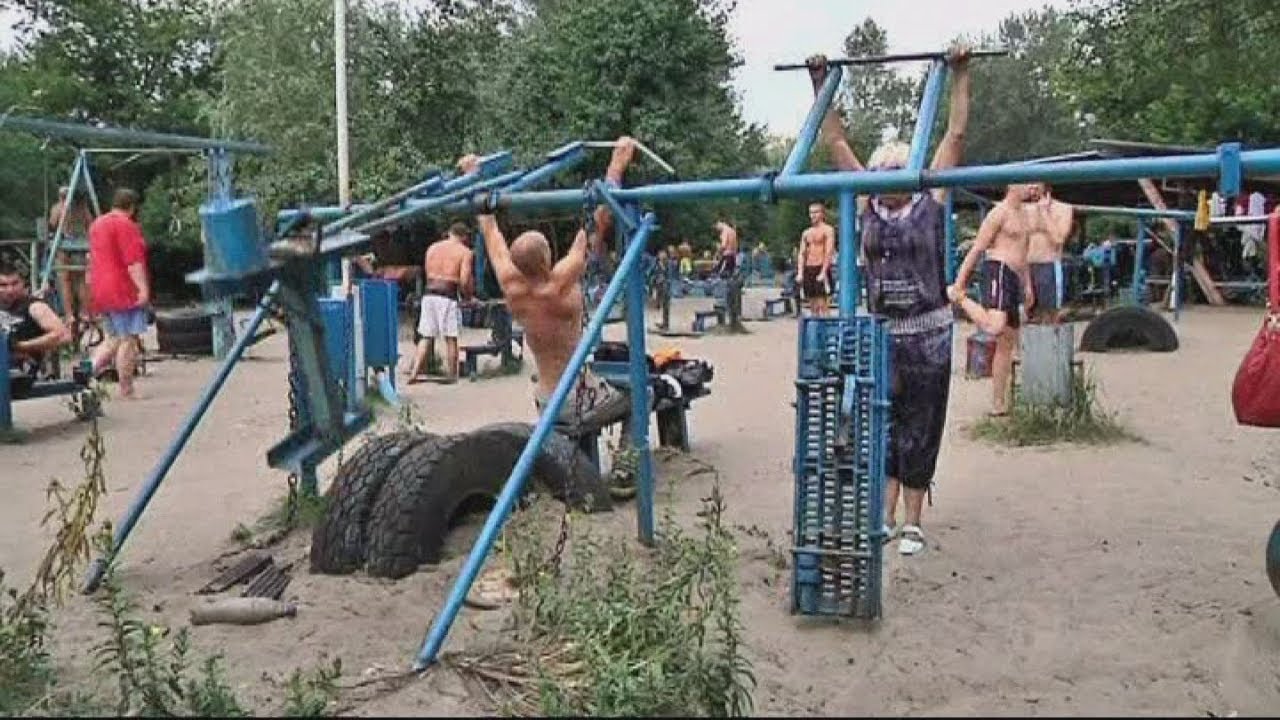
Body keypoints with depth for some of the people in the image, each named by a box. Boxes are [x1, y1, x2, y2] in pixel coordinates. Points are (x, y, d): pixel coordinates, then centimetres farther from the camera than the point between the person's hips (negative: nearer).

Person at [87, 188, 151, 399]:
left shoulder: (96, 224, 19)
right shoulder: (126, 225, -10)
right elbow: (134, 261, -19)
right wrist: (143, 288, -23)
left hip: (100, 292, 9)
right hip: (124, 292, -9)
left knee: (114, 339, 17)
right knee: (128, 340, -4)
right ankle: (126, 391, -3)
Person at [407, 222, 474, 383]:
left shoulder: (432, 248, 16)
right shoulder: (465, 252, 1)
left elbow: (428, 274, 14)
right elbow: (464, 280, -9)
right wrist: (468, 294, 8)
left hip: (429, 294, 5)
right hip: (448, 296, -4)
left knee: (426, 337, 10)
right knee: (451, 338, 5)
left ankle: (414, 372, 5)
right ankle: (451, 376, 10)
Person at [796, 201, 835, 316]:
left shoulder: (827, 230, -1)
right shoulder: (806, 232, 17)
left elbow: (829, 252, -10)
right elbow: (801, 254, 14)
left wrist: (823, 272, -19)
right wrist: (800, 273, 3)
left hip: (821, 269, -6)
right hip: (808, 269, 6)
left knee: (822, 304, -11)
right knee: (812, 305, 6)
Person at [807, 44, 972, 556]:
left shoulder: (931, 201, -2)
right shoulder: (866, 203, 4)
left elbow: (956, 135, -3)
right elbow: (835, 141, 6)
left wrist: (960, 75, -3)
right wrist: (821, 85, 6)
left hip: (928, 333, -3)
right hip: (881, 332, 3)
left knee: (919, 428, 5)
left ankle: (913, 523, 14)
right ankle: (885, 518, 16)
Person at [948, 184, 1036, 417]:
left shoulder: (1025, 213, 23)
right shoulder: (999, 213, -5)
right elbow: (976, 250, -9)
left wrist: (1027, 285, 25)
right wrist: (959, 284, -14)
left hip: (1013, 278, 10)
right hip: (998, 271, -9)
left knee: (1007, 343, 10)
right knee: (994, 326, -34)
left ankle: (998, 405, 15)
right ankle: (959, 297, -7)